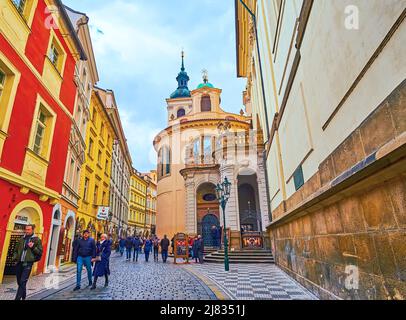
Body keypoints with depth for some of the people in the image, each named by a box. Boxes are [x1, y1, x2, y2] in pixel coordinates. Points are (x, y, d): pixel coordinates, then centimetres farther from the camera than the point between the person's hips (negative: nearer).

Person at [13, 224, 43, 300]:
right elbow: (16, 250, 22)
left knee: (23, 282, -9)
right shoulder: (21, 239, 12)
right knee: (19, 282, 15)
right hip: (19, 263, 5)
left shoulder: (37, 240, -1)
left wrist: (33, 247, -17)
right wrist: (15, 257, 5)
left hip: (28, 263, -5)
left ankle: (18, 298, -5)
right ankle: (23, 297, 33)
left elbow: (40, 252, -3)